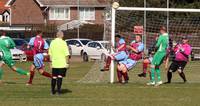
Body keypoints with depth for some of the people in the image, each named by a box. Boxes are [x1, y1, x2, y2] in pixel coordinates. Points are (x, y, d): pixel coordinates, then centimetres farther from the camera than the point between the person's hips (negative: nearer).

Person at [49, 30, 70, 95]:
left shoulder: (52, 42, 4)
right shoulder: (63, 43, -9)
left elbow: (50, 53, 10)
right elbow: (66, 54, -11)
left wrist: (51, 61, 18)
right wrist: (67, 62, -4)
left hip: (54, 63, 4)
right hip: (62, 63, -4)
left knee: (54, 77, 13)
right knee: (60, 76, -1)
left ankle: (53, 90, 18)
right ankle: (58, 90, -7)